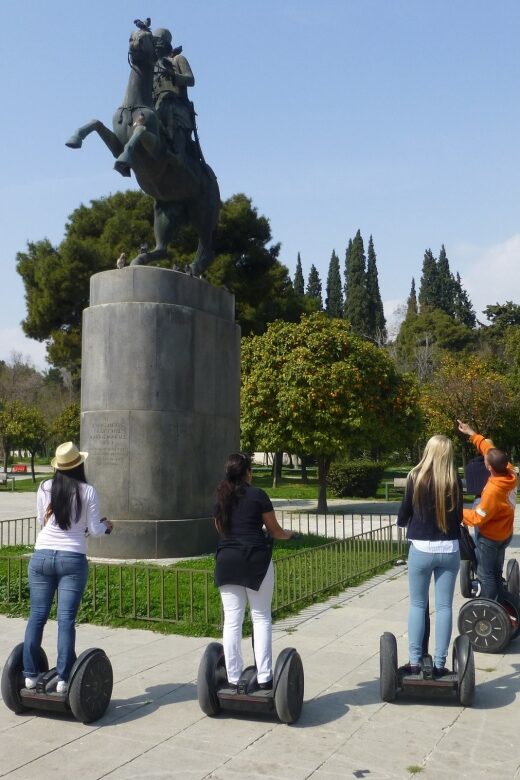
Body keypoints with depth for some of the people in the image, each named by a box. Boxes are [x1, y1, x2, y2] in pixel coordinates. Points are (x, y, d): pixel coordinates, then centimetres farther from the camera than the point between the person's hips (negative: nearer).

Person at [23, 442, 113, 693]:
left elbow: (40, 519, 14)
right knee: (66, 620, 0)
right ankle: (63, 679, 2)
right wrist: (106, 525, 19)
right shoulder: (87, 492, -6)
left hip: (41, 556, 2)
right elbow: (95, 529, -2)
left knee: (37, 616, 10)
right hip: (73, 559, -2)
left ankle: (30, 675, 15)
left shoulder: (44, 488, 0)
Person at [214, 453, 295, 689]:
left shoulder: (221, 499, 10)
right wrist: (289, 534, 27)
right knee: (261, 618, 6)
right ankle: (264, 678, 5)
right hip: (255, 560, -4)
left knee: (232, 621, 6)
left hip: (227, 561, 4)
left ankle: (233, 679, 10)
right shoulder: (257, 495, -4)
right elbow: (275, 531, 5)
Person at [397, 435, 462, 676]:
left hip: (421, 548, -1)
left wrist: (405, 522, 23)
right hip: (449, 549, 1)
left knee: (418, 604, 9)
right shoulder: (454, 481, -3)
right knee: (444, 606, 7)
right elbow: (458, 516, 7)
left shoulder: (416, 477, -7)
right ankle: (440, 664, 10)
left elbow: (403, 515, 1)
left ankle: (415, 661, 10)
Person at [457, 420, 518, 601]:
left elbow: (478, 518, -24)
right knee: (496, 572, 22)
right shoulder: (510, 472, -14)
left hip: (490, 537, -8)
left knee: (485, 574, 5)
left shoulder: (493, 490, -34)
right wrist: (472, 434, 4)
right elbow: (490, 449, 1)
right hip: (504, 533, 8)